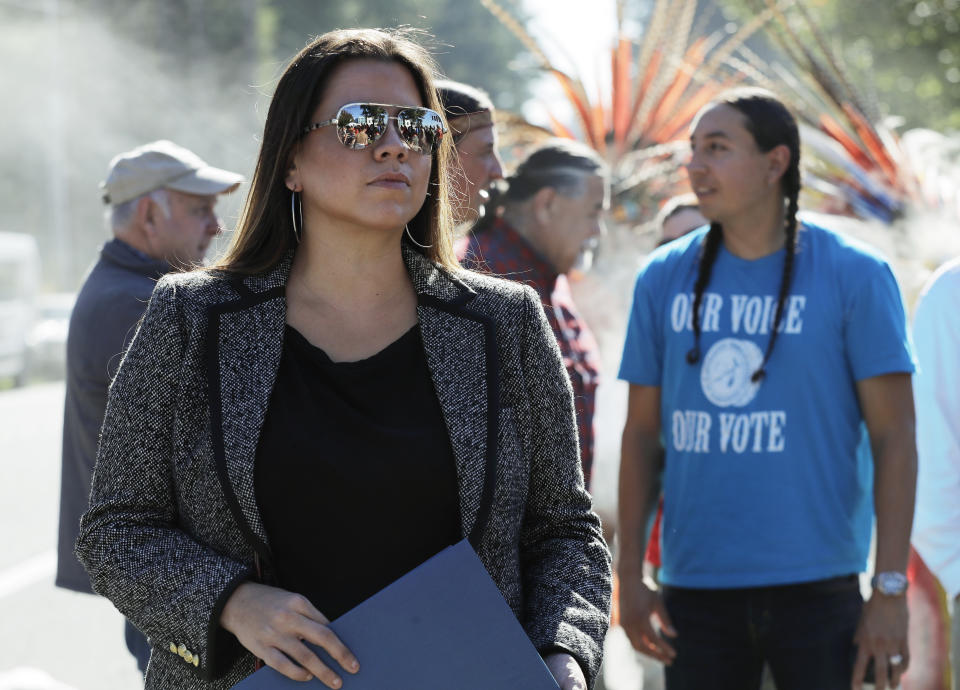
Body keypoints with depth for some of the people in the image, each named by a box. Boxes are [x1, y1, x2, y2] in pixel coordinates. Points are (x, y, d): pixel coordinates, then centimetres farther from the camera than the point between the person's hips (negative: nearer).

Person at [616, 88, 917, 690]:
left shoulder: (856, 276, -2)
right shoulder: (664, 279, 7)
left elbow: (895, 436, -4)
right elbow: (642, 432, 10)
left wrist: (892, 592, -10)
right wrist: (630, 574, 5)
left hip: (815, 588, -3)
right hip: (696, 589, 3)